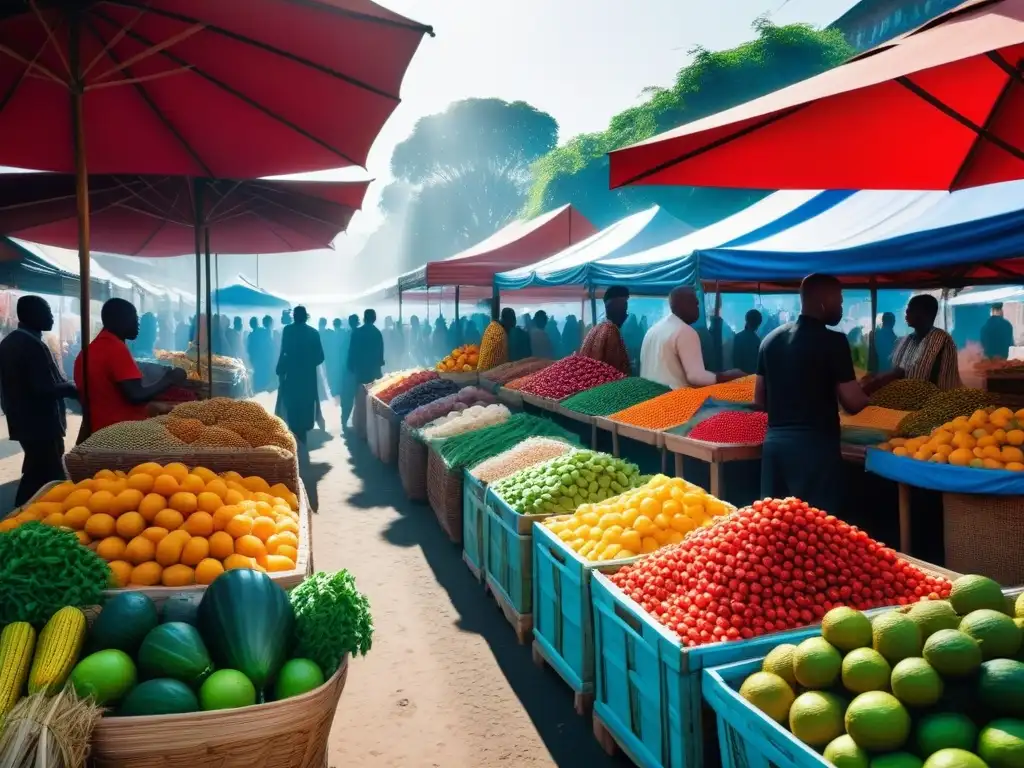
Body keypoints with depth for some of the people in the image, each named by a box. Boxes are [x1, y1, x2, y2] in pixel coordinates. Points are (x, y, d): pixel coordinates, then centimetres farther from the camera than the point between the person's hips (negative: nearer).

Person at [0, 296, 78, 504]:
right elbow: (44, 389, -24)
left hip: (21, 421, 10)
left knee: (34, 473, 19)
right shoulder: (34, 345, -20)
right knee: (49, 476, -4)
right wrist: (71, 389, -9)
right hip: (41, 424, -10)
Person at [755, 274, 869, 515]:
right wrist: (868, 391, 9)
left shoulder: (771, 339, 10)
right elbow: (853, 403, -10)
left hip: (774, 439, 7)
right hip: (815, 442, -6)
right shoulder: (833, 341, -9)